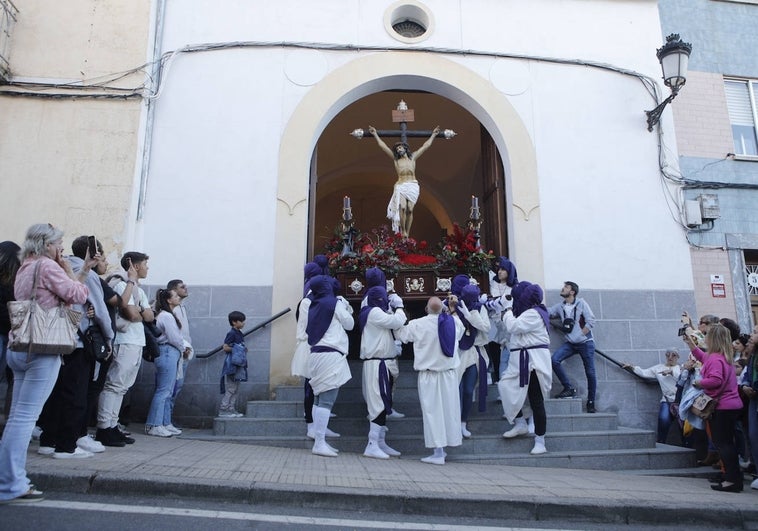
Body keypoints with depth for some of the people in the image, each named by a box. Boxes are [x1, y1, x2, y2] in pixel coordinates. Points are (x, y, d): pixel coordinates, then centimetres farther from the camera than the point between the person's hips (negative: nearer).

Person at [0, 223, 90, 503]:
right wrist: (68, 269, 0)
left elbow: (64, 293, 18)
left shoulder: (24, 268, 20)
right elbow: (78, 295, -11)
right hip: (41, 349, -9)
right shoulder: (46, 265, -8)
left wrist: (84, 271, 17)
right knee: (25, 416, -8)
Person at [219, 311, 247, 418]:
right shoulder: (231, 334, -12)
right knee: (230, 388, -5)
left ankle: (232, 409, 16)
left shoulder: (240, 334, 14)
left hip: (239, 364, 9)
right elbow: (225, 347, -17)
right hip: (232, 364, -9)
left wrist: (244, 349, 4)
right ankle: (223, 410, 1)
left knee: (235, 389, 11)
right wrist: (237, 349, -16)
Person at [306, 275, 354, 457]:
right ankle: (319, 443, -10)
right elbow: (349, 324, 3)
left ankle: (319, 441, 13)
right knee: (326, 401, -9)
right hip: (331, 355, -8)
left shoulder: (314, 306, 15)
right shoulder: (335, 303, -4)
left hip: (317, 354, 8)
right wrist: (344, 306, 18)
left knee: (319, 399, 9)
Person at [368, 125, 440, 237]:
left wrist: (433, 135, 24)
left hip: (413, 186, 1)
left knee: (410, 209, -7)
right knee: (402, 207, -20)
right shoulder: (395, 159, 10)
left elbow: (426, 146, 19)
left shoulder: (413, 157, 11)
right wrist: (375, 134, 13)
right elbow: (383, 146, 11)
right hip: (400, 186, -1)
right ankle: (402, 230, -10)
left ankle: (407, 233, -2)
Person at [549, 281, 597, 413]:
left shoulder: (581, 303, -7)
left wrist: (580, 336, -12)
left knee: (590, 373, 0)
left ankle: (591, 402, 16)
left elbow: (591, 321, -11)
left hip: (586, 343, -4)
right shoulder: (560, 307, 6)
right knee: (555, 360, -18)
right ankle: (569, 388, -4)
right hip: (571, 344, 4)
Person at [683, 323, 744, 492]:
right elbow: (703, 358, 30)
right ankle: (734, 478, 23)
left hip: (722, 407, -10)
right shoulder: (724, 357, 13)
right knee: (726, 442, 16)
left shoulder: (715, 359, -19)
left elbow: (715, 380, -31)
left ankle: (732, 480, -4)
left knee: (722, 443, -5)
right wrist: (691, 344, 31)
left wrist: (699, 383, -14)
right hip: (732, 404, 10)